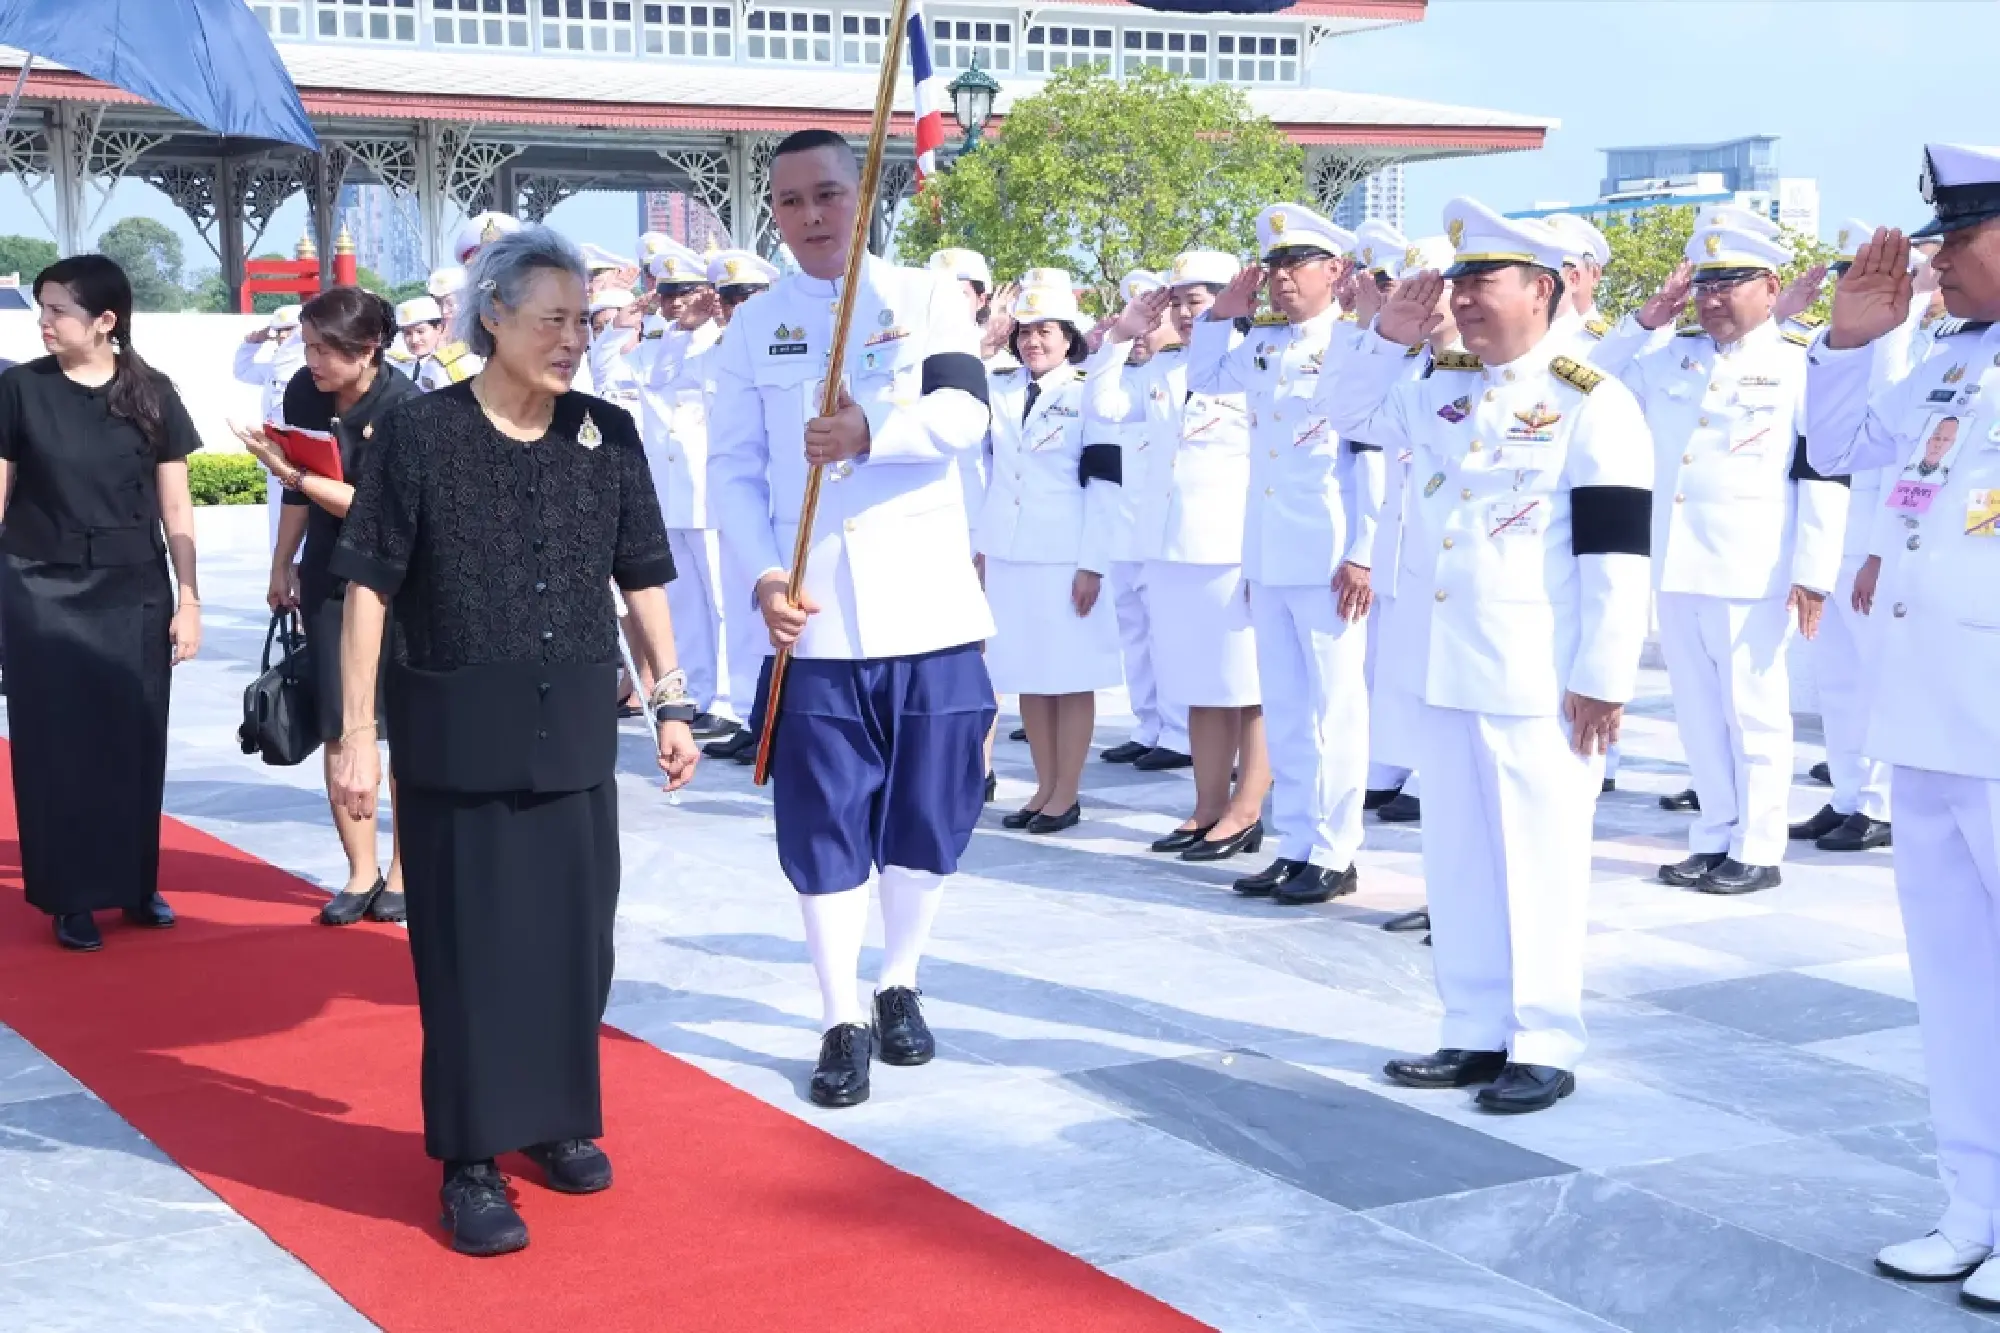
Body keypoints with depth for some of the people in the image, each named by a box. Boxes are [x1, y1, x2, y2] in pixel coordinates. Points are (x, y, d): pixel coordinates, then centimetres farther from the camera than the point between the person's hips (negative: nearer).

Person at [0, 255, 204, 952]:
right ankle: (71, 897, 11)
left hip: (134, 593, 1)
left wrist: (189, 600, 1)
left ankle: (135, 884, 20)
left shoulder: (152, 394, -1)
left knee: (134, 739, 6)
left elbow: (175, 508, 4)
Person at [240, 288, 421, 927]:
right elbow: (298, 489, 11)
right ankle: (361, 873, 10)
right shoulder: (304, 393, -3)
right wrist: (282, 563, 15)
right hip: (329, 577, 5)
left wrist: (291, 472, -25)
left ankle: (404, 873, 12)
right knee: (340, 725, 2)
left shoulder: (407, 408, -20)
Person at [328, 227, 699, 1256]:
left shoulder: (605, 436, 3)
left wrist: (670, 702, 5)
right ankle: (470, 1162, 12)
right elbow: (369, 588, -8)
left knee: (574, 930, 11)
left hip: (573, 731, 4)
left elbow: (643, 579, 9)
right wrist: (357, 735, -12)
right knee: (470, 941, 2)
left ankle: (555, 1117, 30)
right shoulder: (420, 435, -8)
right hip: (455, 735, -3)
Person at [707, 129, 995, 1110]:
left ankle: (900, 988, 28)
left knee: (930, 810, 8)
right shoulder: (755, 325, 7)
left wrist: (870, 432, -31)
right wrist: (764, 576, -12)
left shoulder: (925, 298, 3)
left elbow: (966, 411, -12)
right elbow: (732, 467, 3)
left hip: (929, 605, 0)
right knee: (824, 824, 1)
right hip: (813, 612, 0)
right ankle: (842, 1020, 13)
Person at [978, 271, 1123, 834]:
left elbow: (1103, 486, -7)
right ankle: (1044, 787, 17)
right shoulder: (999, 391, 11)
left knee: (1070, 678, 0)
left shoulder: (1088, 395, -3)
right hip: (1007, 554, 5)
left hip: (1066, 559, -5)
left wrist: (1092, 565, -11)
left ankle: (1067, 794, 6)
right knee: (1026, 676, 8)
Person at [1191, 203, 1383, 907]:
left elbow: (1375, 457, -11)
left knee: (1333, 707, 0)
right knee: (1284, 708, 11)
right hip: (1266, 559, 7)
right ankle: (1295, 846, 19)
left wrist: (1362, 554, -15)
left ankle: (1333, 854, 7)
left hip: (1327, 560, -7)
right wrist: (1221, 314, 12)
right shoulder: (1262, 345, 12)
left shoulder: (1355, 346, -7)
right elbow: (1202, 377, 29)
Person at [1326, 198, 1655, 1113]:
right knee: (1456, 858, 12)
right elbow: (1351, 414, 25)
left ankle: (1544, 1048, 9)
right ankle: (1476, 1034, 22)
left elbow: (1616, 551, -13)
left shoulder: (1590, 402, -10)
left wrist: (1603, 678, -16)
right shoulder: (1444, 391, 11)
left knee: (1537, 861, 0)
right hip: (1445, 666, 7)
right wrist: (1389, 338, 7)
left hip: (1537, 679, -7)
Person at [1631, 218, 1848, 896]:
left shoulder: (1801, 364, -3)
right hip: (1674, 568, 6)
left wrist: (1813, 572, -12)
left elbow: (1824, 474, -7)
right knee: (1698, 712, 11)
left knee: (1752, 712, 1)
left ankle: (1757, 851, 8)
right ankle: (1714, 839, 21)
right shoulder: (1667, 358, 13)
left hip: (1751, 575, -6)